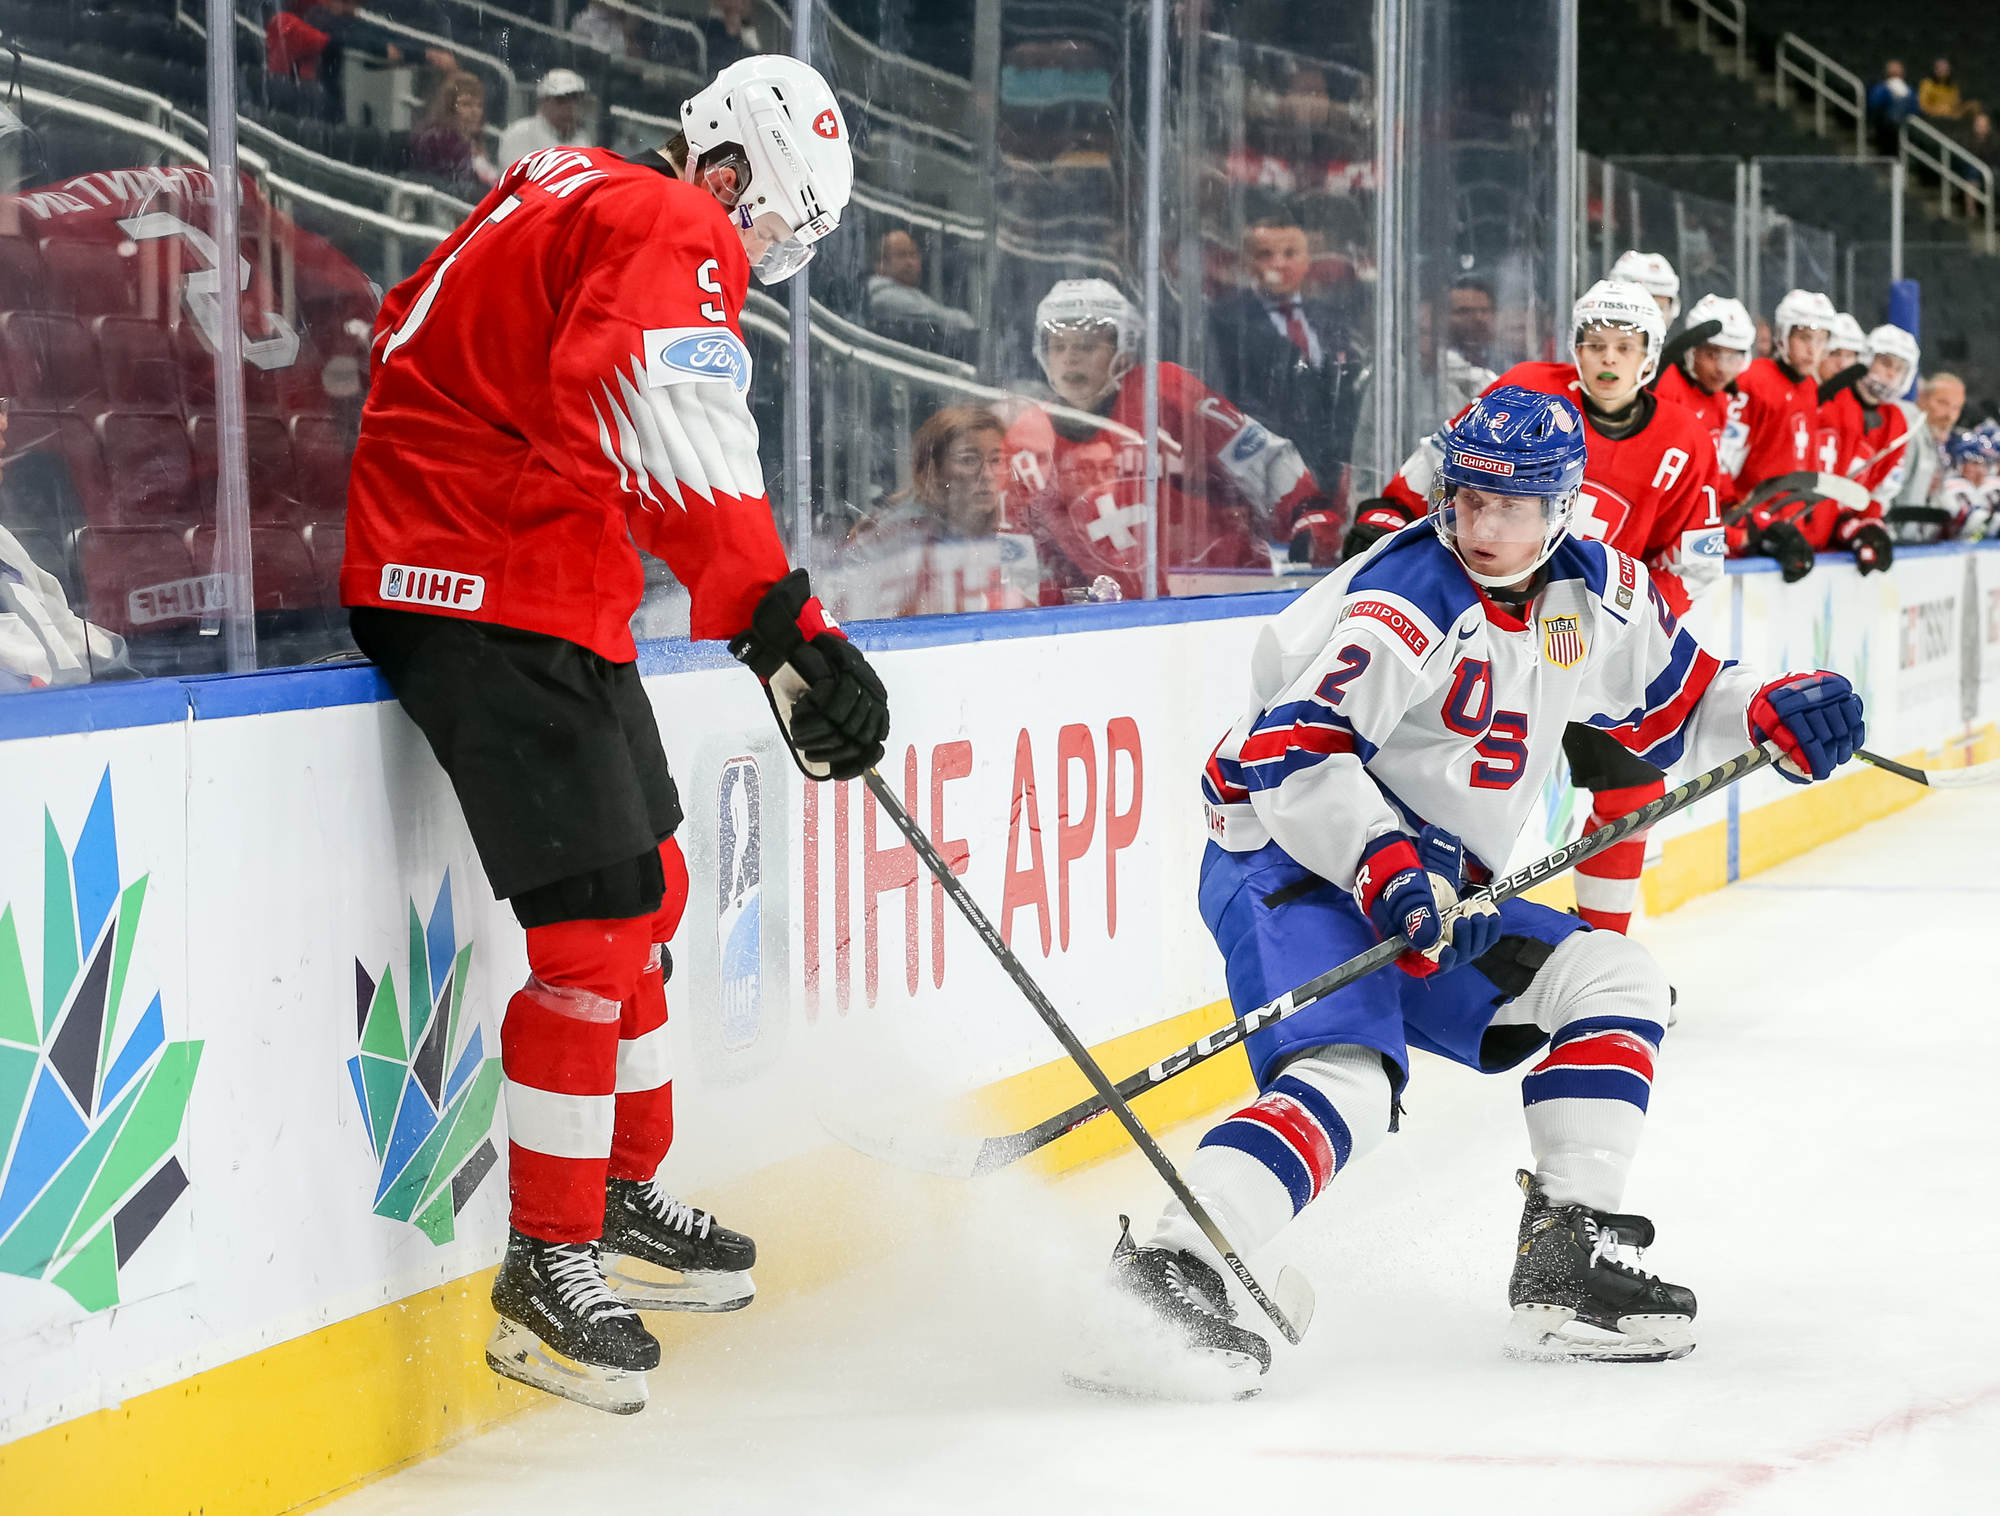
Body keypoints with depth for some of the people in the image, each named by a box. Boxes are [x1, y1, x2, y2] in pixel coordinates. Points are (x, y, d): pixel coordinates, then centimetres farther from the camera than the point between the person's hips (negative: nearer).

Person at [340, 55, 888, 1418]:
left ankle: (628, 1199, 32)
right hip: (491, 600, -11)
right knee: (597, 929, -11)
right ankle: (550, 1267, -4)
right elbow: (669, 435, -33)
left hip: (551, 594, 11)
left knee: (649, 892, 20)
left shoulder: (576, 202, 16)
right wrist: (783, 626, -39)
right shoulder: (678, 233, -15)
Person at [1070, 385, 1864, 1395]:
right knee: (1348, 1082, -30)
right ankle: (1166, 1271, -42)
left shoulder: (1593, 593, 5)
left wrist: (1776, 713, 0)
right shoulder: (1405, 601, -20)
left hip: (1434, 893, 8)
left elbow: (1676, 700, 20)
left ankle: (1568, 1271, 3)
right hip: (1292, 862, -8)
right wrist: (1388, 869, -38)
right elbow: (1291, 757, -26)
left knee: (1614, 982, 6)